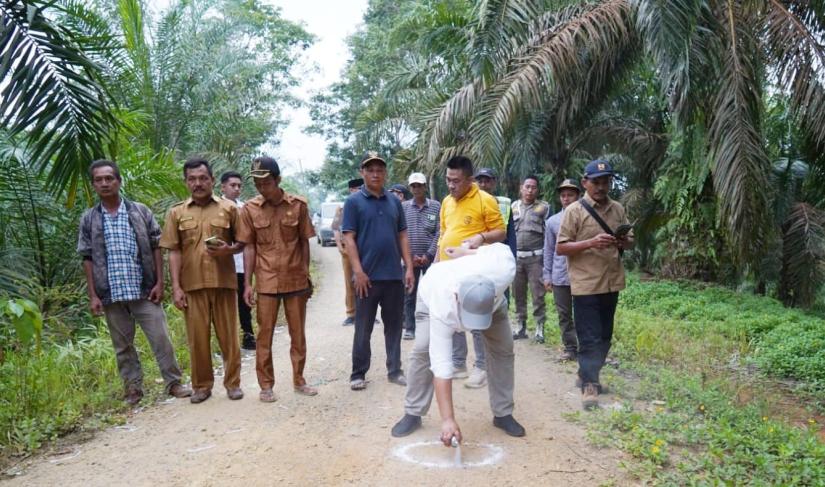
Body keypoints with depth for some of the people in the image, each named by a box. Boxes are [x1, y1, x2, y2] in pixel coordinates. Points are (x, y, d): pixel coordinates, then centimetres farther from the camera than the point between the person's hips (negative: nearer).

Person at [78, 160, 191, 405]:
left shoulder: (140, 211, 2)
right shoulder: (88, 219, 5)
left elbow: (156, 248, 2)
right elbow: (87, 258, 5)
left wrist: (159, 282, -4)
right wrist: (93, 295, -1)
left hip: (144, 290, -1)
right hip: (111, 294, 2)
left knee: (160, 338, 0)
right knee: (122, 345, 11)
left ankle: (173, 383, 12)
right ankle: (132, 389, 22)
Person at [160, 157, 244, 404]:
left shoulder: (229, 208, 4)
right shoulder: (176, 212, 6)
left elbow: (242, 242, 9)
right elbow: (174, 252, 3)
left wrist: (229, 249, -14)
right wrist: (176, 287, -4)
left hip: (224, 282, -1)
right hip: (192, 285, 1)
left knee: (228, 335, 6)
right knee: (197, 338, 7)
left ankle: (233, 382, 19)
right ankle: (202, 385, 21)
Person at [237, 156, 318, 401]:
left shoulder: (298, 205, -4)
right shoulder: (250, 209, -4)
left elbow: (304, 243, 2)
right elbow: (249, 247, -1)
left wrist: (306, 276, 2)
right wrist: (247, 283, -5)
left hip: (296, 280, 1)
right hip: (266, 282, 0)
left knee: (298, 334, 10)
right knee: (264, 335, 6)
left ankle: (299, 380, 25)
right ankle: (266, 385, 19)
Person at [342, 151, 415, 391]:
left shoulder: (394, 201, 10)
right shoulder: (354, 201, -2)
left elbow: (402, 236, 11)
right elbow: (349, 238, -8)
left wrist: (409, 267, 4)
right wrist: (358, 271, -15)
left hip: (394, 275, 4)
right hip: (367, 276, -4)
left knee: (394, 325, 11)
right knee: (363, 328, 6)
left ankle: (394, 370, 23)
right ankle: (358, 374, 17)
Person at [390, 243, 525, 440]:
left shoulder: (504, 269, -44)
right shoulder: (443, 308, -47)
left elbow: (500, 248, -20)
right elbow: (441, 365, -45)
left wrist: (467, 252, -4)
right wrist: (448, 419, -47)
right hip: (435, 292, -2)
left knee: (503, 349, -6)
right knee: (423, 350, -16)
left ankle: (503, 414, 9)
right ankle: (412, 414, 0)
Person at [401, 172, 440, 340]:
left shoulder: (436, 206, 1)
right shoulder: (403, 207, 4)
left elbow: (439, 233, -3)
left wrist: (428, 255, -10)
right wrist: (410, 255, -7)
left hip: (430, 257, -1)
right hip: (410, 258, 1)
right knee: (409, 295, 6)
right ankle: (409, 328, 15)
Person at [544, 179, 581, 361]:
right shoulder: (552, 221, 7)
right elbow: (549, 250, 10)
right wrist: (547, 275, 7)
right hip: (559, 276, 3)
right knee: (564, 315, 9)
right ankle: (570, 348, 19)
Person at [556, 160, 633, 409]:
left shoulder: (618, 209, 9)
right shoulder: (574, 210, -7)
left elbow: (630, 239, 16)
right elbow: (560, 248, -10)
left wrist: (625, 242, -8)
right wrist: (591, 242, -23)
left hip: (612, 283, 6)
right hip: (586, 284, -6)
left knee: (604, 336, 14)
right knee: (589, 338, -4)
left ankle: (588, 376, 29)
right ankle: (589, 385, 3)